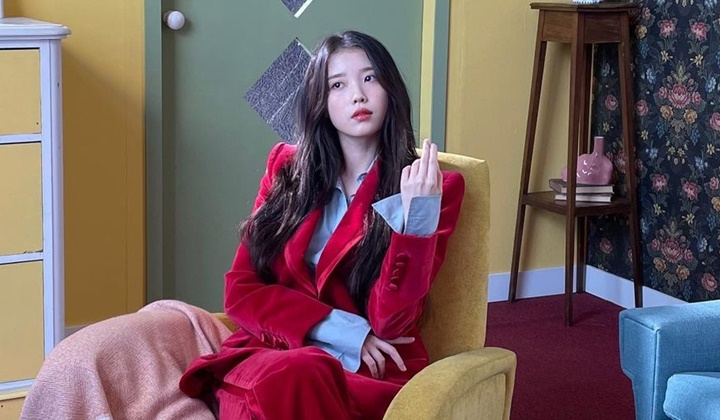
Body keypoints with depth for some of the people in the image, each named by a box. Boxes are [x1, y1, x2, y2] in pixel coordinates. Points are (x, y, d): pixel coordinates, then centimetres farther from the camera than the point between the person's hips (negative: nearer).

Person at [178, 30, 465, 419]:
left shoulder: (432, 186, 2)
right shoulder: (287, 167, 12)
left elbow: (391, 323, -8)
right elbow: (242, 291, 6)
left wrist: (416, 215, -22)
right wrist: (345, 333, -8)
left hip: (373, 373, -2)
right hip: (272, 352, 2)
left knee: (298, 380, -38)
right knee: (284, 377, -38)